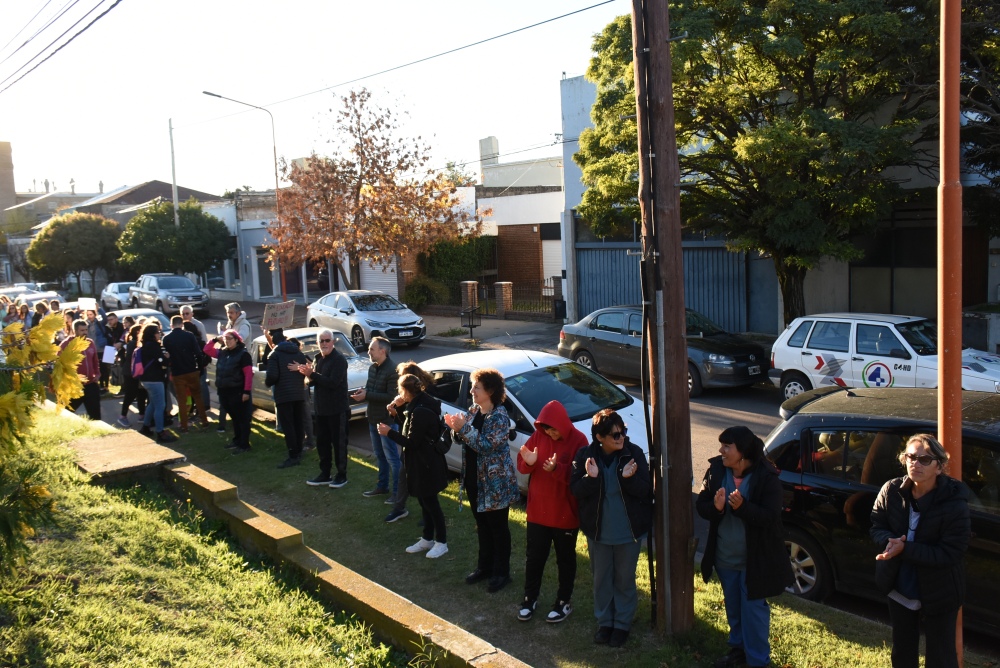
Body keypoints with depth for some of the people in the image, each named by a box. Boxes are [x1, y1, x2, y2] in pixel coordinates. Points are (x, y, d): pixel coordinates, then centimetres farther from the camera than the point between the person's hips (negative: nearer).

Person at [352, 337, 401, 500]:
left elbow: (391, 397, -23)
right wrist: (362, 392, -6)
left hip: (387, 421, -9)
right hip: (373, 419, 9)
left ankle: (397, 491, 3)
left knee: (391, 457, -4)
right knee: (379, 455, 19)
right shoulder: (372, 368, 9)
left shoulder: (392, 371, -19)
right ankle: (382, 486, 31)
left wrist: (367, 395, -22)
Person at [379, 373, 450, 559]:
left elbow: (411, 442, -22)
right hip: (422, 463, 10)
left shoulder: (420, 411, -27)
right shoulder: (421, 405, 6)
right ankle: (427, 539, 31)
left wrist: (389, 432, -14)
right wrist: (399, 411, 9)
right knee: (425, 502, 19)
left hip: (426, 465, -10)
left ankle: (441, 542, 15)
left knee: (430, 503, 2)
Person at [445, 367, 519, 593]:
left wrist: (464, 428, -30)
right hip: (474, 479, 8)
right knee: (482, 525, 19)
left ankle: (501, 573, 18)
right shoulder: (474, 411, 4)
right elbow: (465, 440, 9)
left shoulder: (499, 416, -19)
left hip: (495, 483, -8)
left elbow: (487, 446, -27)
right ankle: (485, 566, 33)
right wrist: (456, 428, -11)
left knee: (498, 528, 6)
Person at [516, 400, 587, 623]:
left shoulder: (578, 440, -15)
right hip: (538, 510, 4)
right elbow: (522, 464, 3)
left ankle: (563, 602, 28)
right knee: (533, 556, 14)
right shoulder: (538, 435, -2)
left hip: (566, 513, -4)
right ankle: (530, 598, 31)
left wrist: (557, 469, -34)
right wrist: (528, 462, -20)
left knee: (565, 558, 13)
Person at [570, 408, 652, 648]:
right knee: (601, 579, 16)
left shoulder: (634, 453, -13)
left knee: (625, 579, 13)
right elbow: (575, 490, -10)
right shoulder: (585, 456, -10)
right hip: (598, 530, 1)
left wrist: (629, 478, -33)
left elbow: (646, 491, -14)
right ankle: (604, 622, 36)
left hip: (628, 530, -1)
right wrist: (591, 477, -29)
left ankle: (622, 624, 32)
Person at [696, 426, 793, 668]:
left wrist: (742, 506, -38)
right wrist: (715, 507, -27)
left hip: (754, 559, -5)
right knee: (733, 607, 21)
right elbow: (701, 505, -5)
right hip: (725, 556, 5)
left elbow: (770, 516, -22)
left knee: (754, 609, 4)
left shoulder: (766, 477, -19)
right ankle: (738, 648, 41)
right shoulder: (716, 470, -6)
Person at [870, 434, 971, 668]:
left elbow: (950, 554, -25)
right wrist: (890, 541, -24)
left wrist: (905, 549, -31)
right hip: (899, 589, 4)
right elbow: (877, 526, -1)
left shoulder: (954, 504, -24)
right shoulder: (891, 490, -12)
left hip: (938, 595, -4)